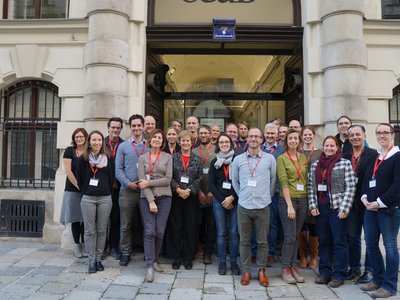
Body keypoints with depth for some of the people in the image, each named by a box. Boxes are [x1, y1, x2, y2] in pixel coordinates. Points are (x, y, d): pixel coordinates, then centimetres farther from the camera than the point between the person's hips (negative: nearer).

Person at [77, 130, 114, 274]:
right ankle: (91, 260, 13)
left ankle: (98, 259, 18)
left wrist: (107, 191, 8)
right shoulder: (83, 158, 2)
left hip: (105, 198, 1)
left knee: (102, 230, 6)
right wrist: (85, 192, 10)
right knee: (90, 230, 3)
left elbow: (112, 178, 9)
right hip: (88, 199, -1)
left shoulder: (108, 158, 5)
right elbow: (80, 179, 8)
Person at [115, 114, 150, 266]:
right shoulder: (123, 146, 5)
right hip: (127, 191, 0)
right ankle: (125, 253, 19)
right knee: (125, 225, 5)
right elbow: (118, 169, 0)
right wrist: (128, 183, -12)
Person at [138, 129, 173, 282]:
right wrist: (151, 200, -11)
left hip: (164, 197, 0)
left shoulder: (168, 157, 6)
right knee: (149, 231, -5)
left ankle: (154, 259, 23)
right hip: (146, 197, 0)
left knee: (160, 232, 2)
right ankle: (150, 266, 1)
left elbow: (167, 179, -3)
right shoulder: (142, 158, 7)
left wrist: (149, 183, -9)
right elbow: (142, 181, -2)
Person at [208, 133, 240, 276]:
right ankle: (222, 261, 17)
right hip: (219, 201, 1)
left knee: (234, 232, 3)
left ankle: (233, 261, 17)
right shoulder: (214, 162, 7)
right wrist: (222, 200, -5)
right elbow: (211, 184, 4)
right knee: (221, 232, 5)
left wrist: (232, 197, -10)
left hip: (234, 201, -1)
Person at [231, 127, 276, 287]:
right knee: (244, 241, 8)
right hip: (244, 206, 1)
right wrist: (242, 196, 11)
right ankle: (246, 271, 21)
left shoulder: (270, 159, 0)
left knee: (262, 241, 7)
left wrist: (266, 196, 11)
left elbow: (273, 180, 9)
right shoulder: (238, 159, 2)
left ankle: (261, 271, 23)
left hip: (263, 207, 0)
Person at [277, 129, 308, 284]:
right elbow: (284, 182, -12)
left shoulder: (303, 157, 11)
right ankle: (285, 269, 9)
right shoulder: (281, 158, -5)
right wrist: (289, 205, -17)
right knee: (290, 236, -4)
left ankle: (293, 267, 20)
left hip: (302, 200, 5)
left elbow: (306, 179, 13)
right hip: (287, 200, -5)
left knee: (296, 236, 10)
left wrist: (307, 201, 6)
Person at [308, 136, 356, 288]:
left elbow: (350, 187, -7)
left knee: (339, 242, 3)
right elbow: (311, 187, 9)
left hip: (337, 208, -4)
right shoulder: (315, 165, 9)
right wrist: (312, 206, 0)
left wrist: (344, 208, -12)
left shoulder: (345, 164, -3)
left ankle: (339, 275, 16)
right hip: (320, 208, 4)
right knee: (323, 241, 10)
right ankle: (324, 272, 22)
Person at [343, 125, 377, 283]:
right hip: (351, 203, 5)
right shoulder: (345, 157, 7)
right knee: (352, 236, 13)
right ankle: (354, 267, 27)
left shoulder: (374, 154, -8)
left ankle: (369, 270, 20)